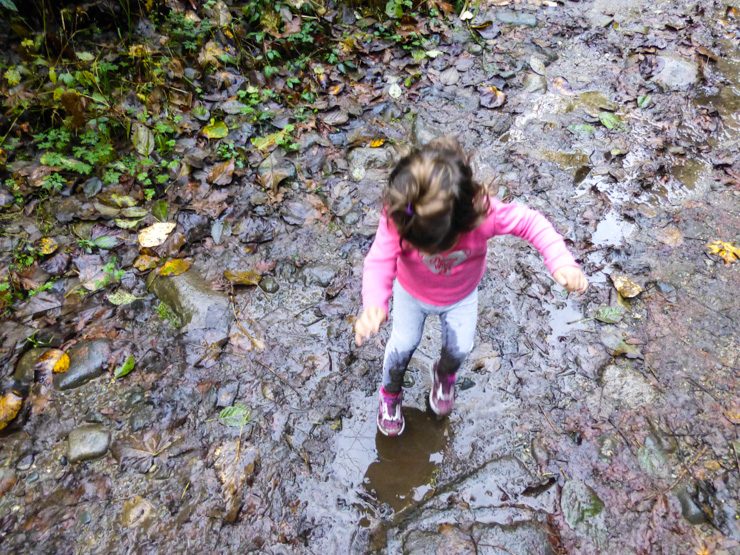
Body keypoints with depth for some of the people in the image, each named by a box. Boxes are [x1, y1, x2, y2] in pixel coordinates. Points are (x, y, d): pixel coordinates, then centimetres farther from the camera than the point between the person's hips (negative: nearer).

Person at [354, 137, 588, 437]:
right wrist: (373, 304, -58)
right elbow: (380, 261, -39)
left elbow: (531, 222, -27)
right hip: (412, 292, 0)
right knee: (403, 344, 11)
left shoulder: (484, 214, -41)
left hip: (461, 296, 1)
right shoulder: (397, 217, -41)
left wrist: (561, 262, -41)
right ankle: (390, 392, 44)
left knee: (460, 347, 13)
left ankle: (445, 375, 51)